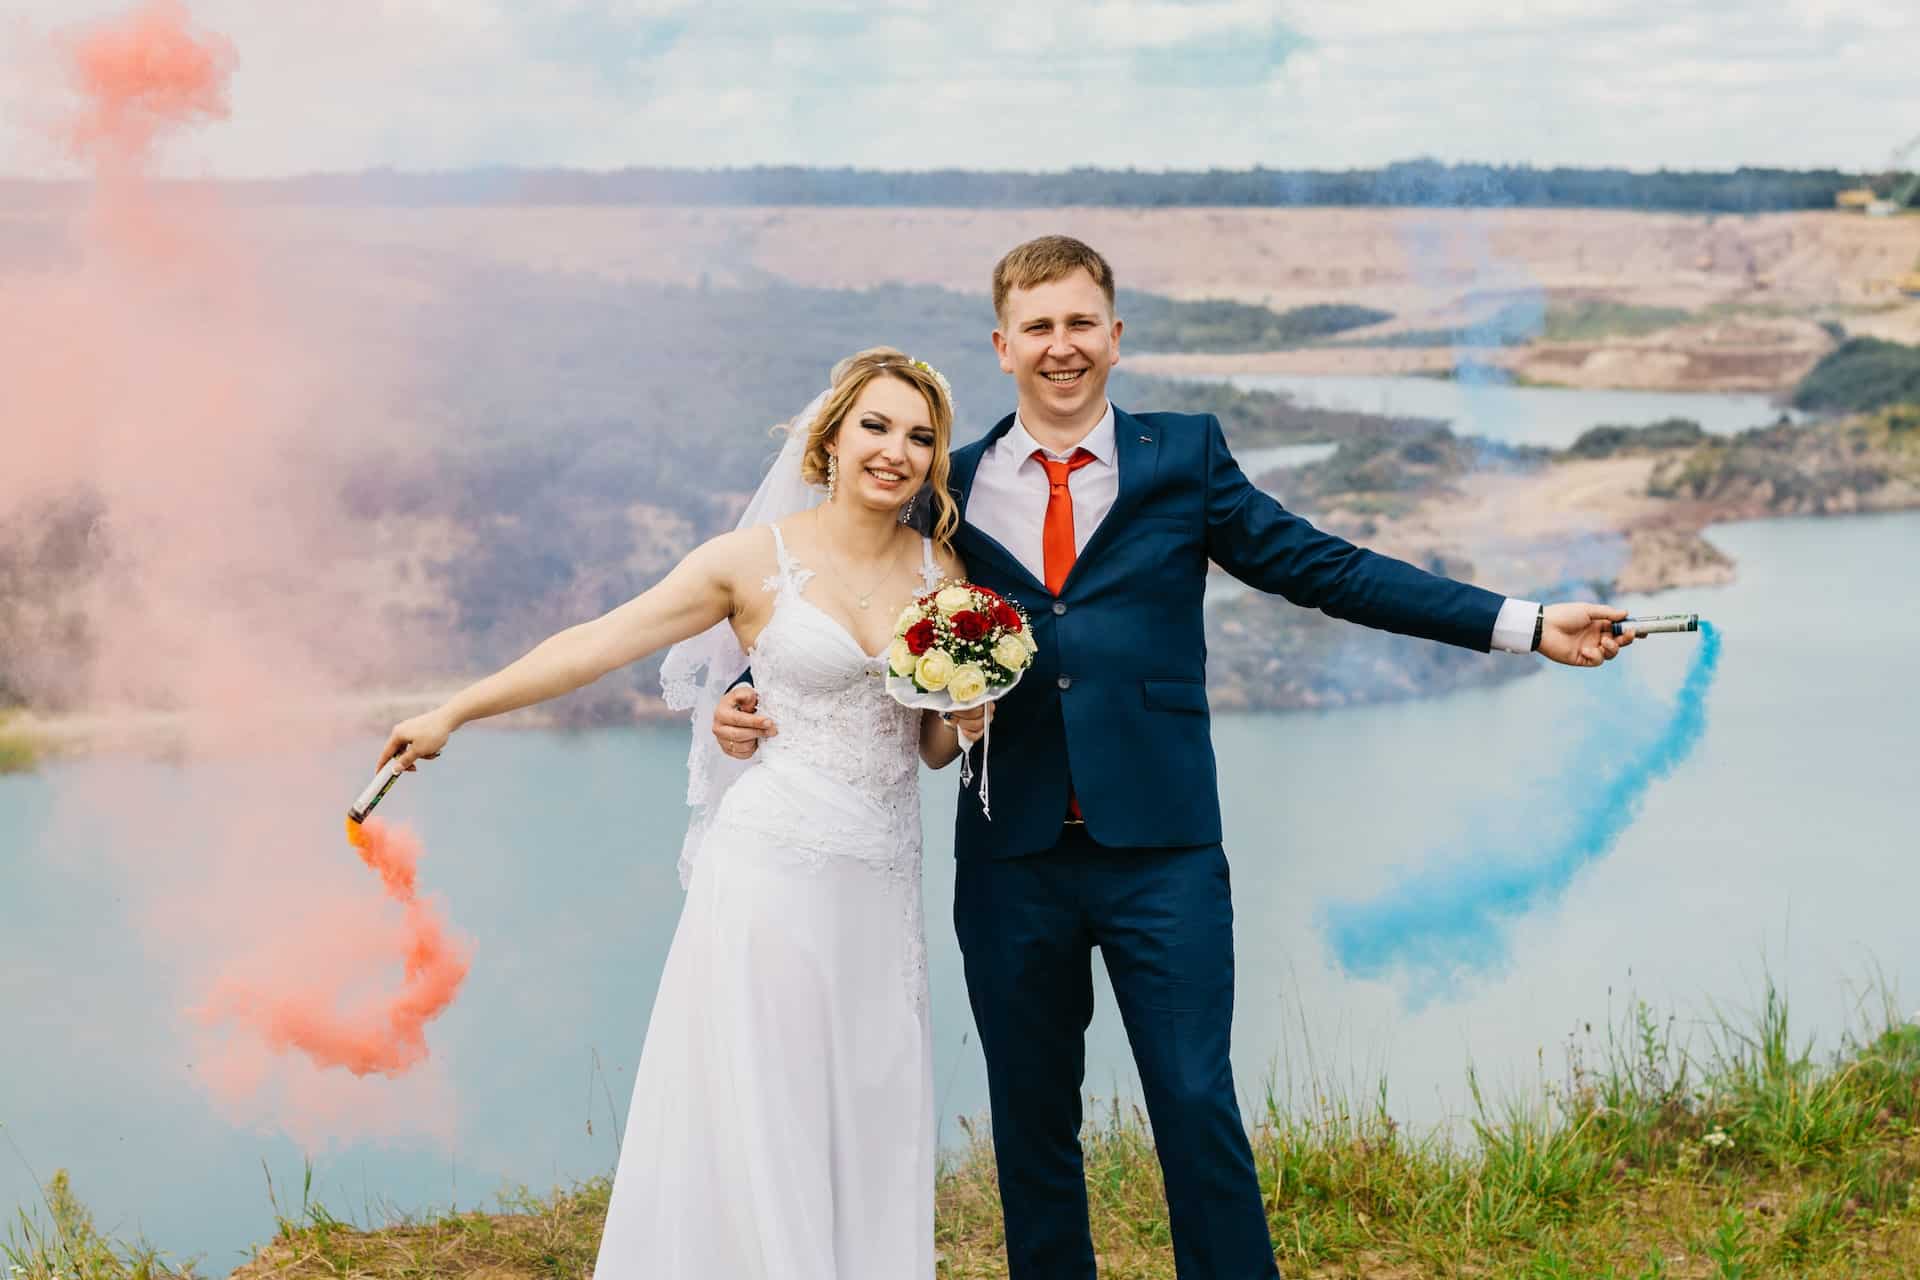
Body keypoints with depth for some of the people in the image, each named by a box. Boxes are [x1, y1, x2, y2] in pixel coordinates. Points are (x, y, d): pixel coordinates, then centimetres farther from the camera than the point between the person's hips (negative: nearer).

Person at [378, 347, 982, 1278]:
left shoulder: (943, 571, 8)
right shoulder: (757, 560, -3)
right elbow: (597, 643, -1)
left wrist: (970, 717, -5)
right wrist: (452, 713, -1)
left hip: (882, 886, 4)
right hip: (772, 871, -4)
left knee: (870, 1139, 6)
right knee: (753, 1132, -1)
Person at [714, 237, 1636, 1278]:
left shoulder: (1183, 457, 6)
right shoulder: (953, 485, 9)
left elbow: (1323, 567, 4)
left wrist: (1527, 626, -1)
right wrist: (757, 699, -4)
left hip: (1160, 851, -2)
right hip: (1011, 858, 2)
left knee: (1198, 1107, -2)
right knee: (1030, 1122, 11)